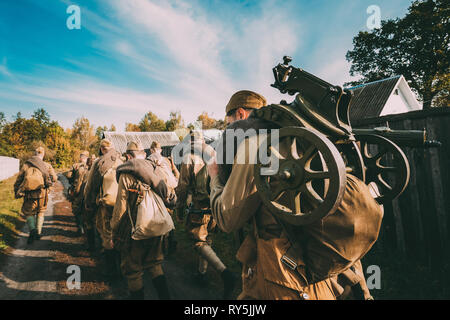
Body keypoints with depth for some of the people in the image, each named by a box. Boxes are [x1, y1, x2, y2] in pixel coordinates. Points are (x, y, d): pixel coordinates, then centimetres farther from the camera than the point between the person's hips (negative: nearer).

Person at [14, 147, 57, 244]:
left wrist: (16, 193, 16)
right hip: (42, 194, 0)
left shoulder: (26, 165, 5)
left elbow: (18, 181, 8)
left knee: (28, 213, 17)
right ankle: (38, 232, 21)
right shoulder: (47, 165, 1)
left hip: (29, 195, 0)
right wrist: (49, 182, 13)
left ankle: (32, 230, -5)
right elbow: (54, 178, -8)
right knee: (40, 212, 21)